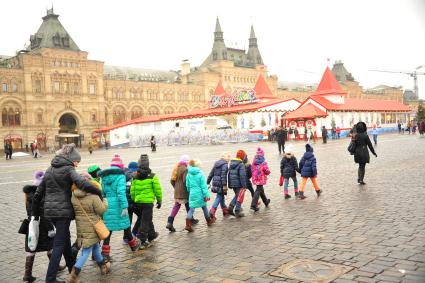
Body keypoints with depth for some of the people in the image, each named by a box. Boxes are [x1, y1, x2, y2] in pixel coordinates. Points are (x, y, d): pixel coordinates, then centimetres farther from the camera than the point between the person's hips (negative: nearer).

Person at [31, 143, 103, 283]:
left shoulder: (50, 169, 13)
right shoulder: (68, 169, -10)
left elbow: (39, 192, 15)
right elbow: (83, 184, -28)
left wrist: (35, 211, 21)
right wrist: (99, 192, -18)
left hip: (50, 210, 8)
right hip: (63, 210, -8)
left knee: (65, 237, 22)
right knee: (59, 244, -1)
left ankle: (71, 266, 36)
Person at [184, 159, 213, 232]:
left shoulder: (188, 174, -1)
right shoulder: (200, 174, -11)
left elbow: (187, 185, 6)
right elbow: (204, 186, -11)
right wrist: (206, 195, -7)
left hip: (192, 194, 2)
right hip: (200, 194, -2)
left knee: (191, 208, 2)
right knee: (204, 207, 17)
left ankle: (188, 225, -11)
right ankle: (209, 221, 35)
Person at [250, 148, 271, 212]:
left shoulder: (254, 162, 3)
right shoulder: (263, 162, -14)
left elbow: (252, 169, 8)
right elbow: (267, 171, -14)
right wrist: (267, 172, 7)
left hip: (255, 179, 7)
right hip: (261, 179, -7)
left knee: (261, 190, 23)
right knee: (258, 191, -3)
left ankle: (266, 202, 42)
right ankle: (253, 205, -11)